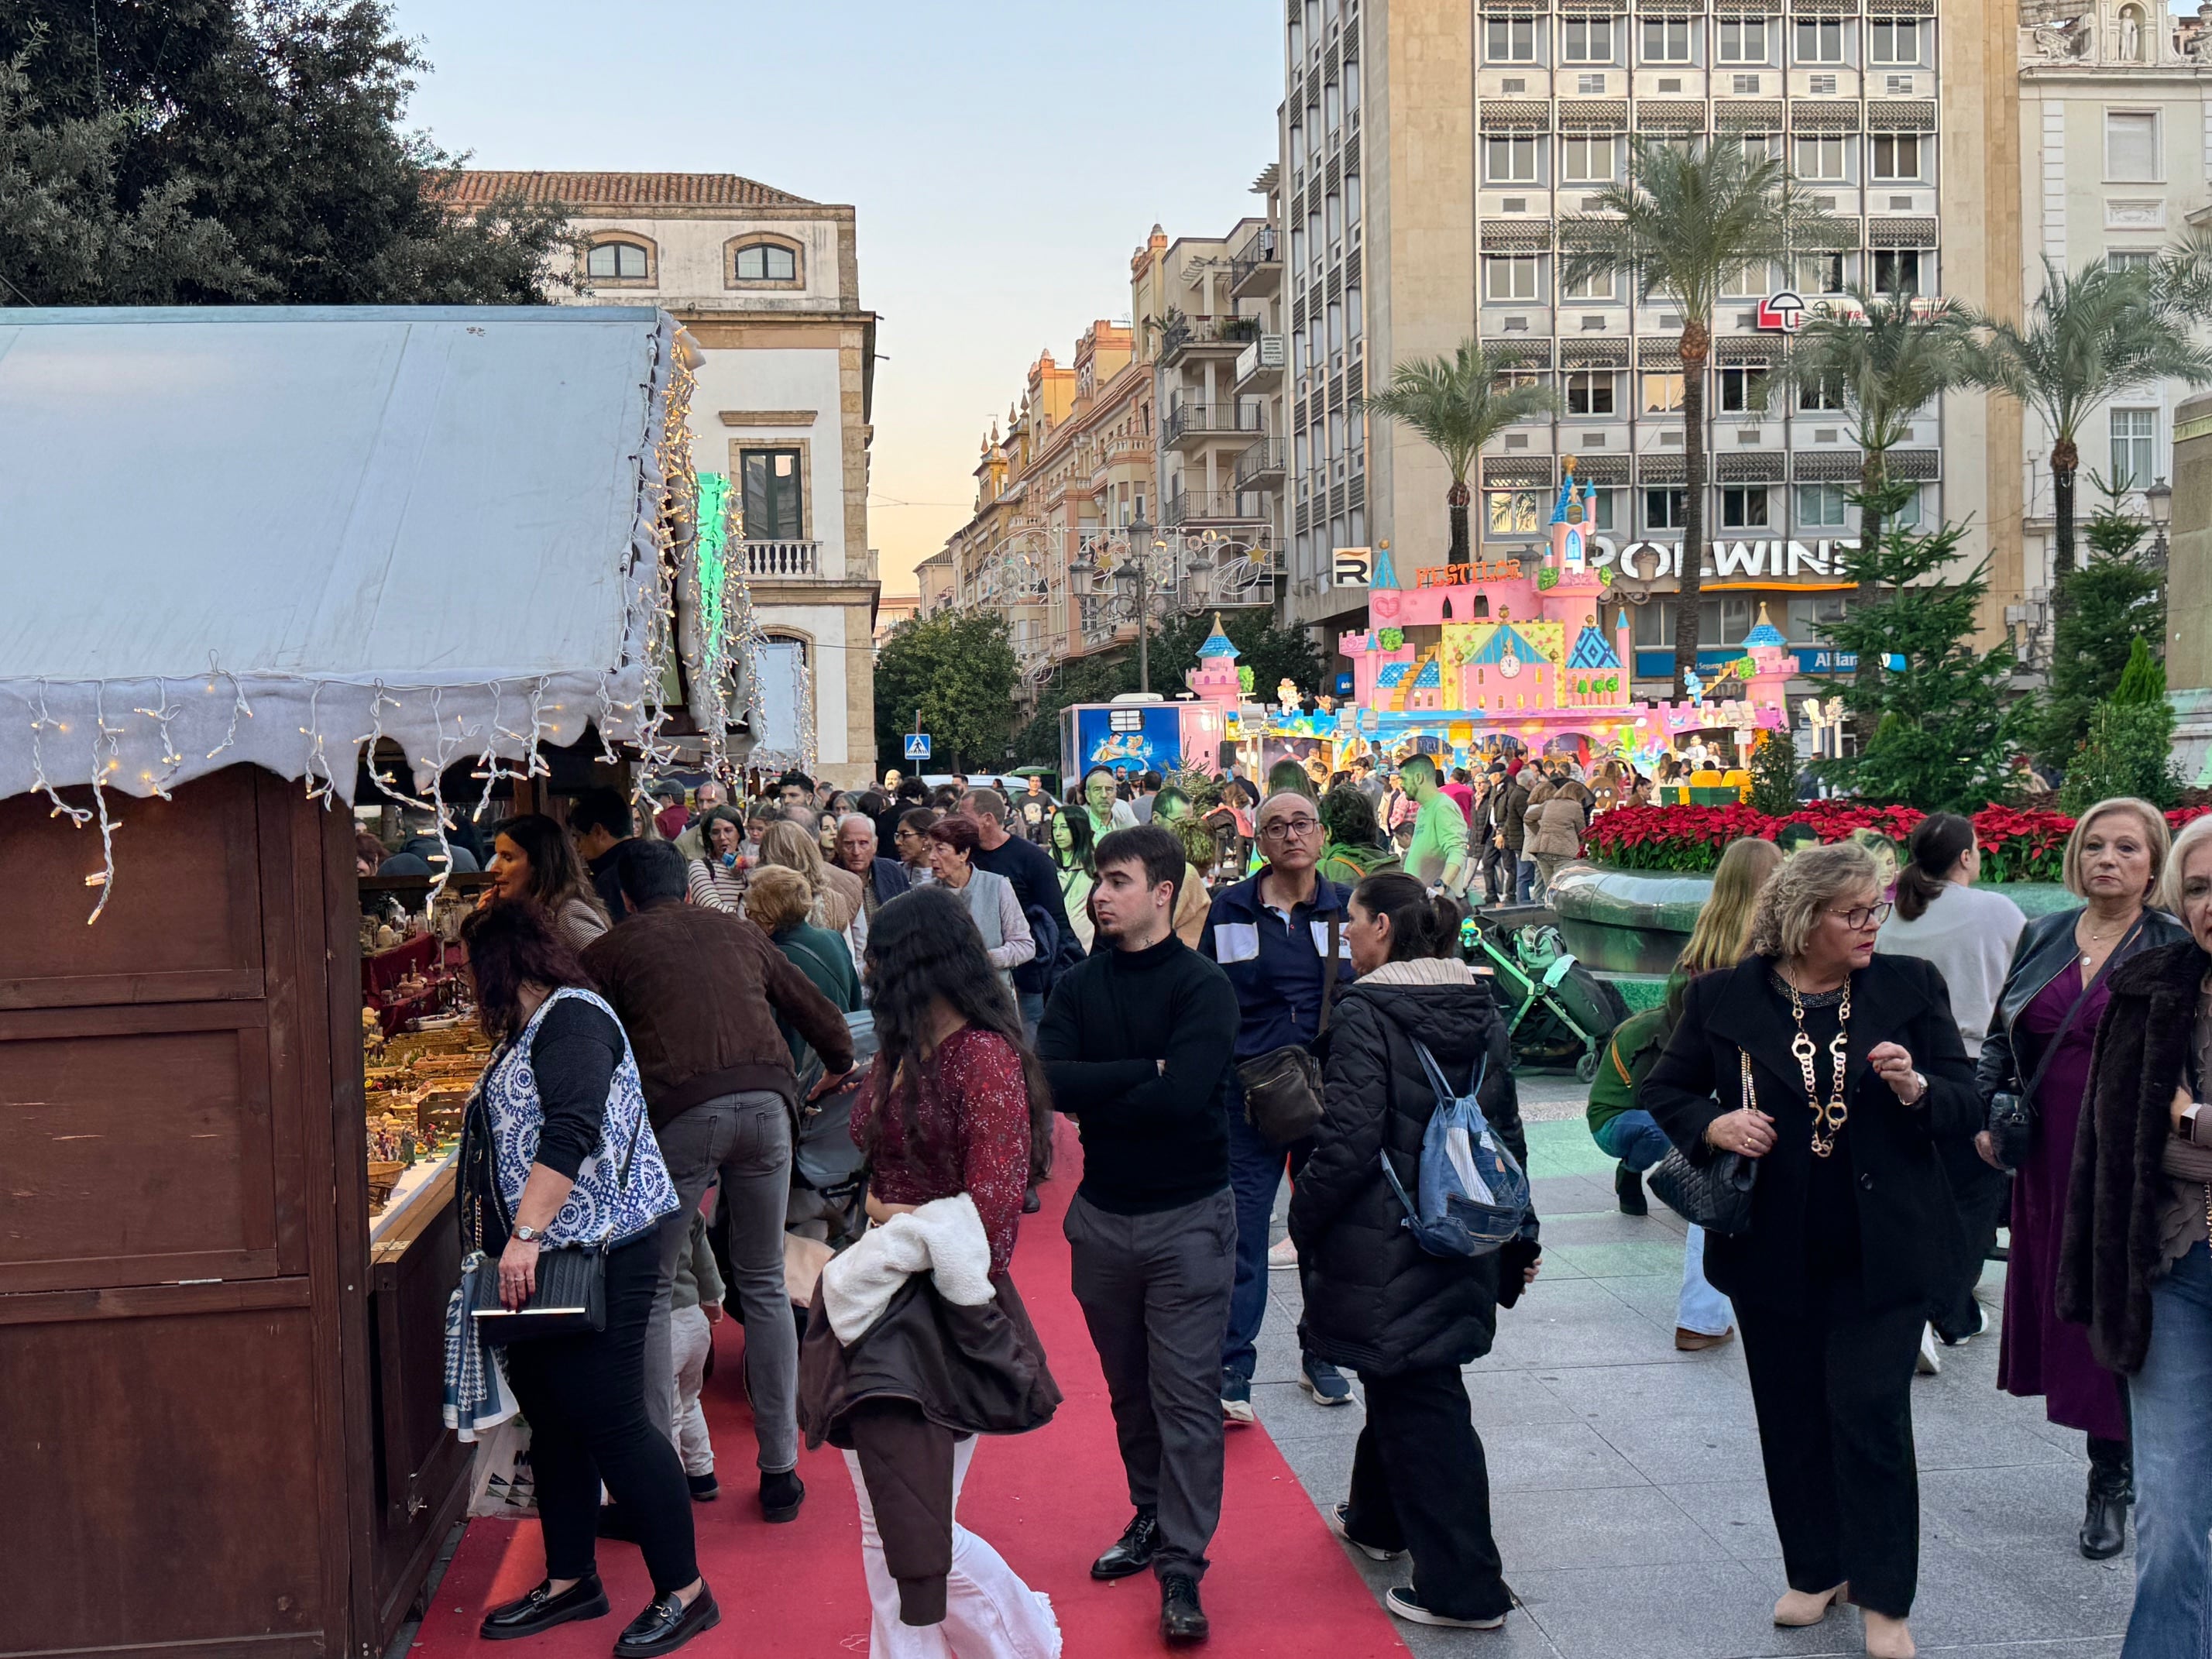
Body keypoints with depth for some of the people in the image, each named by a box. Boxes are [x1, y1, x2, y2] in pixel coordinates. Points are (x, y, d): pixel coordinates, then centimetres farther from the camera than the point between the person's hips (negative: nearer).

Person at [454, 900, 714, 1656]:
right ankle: (570, 1582, 27)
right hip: (539, 1255, 10)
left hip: (600, 1250, -10)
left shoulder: (572, 1017, -13)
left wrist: (525, 1236, -29)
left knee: (609, 1420, -7)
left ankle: (684, 1592, 4)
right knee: (552, 1421, 14)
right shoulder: (527, 1031, 18)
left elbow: (572, 1132, -25)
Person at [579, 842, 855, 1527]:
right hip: (766, 1102, 3)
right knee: (765, 1286, 15)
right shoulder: (737, 931, 25)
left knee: (649, 1292, 9)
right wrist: (839, 1066, 52)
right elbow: (820, 1014, 32)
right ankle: (780, 1471, 19)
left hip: (681, 1111, -3)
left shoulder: (610, 950, 16)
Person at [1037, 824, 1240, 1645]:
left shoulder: (1203, 987, -11)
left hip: (1188, 1217, -4)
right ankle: (1151, 1520, 33)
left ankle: (1182, 1569, 6)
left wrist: (1094, 1097, -12)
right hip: (1102, 1214, 5)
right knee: (1129, 1387, 16)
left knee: (1185, 1395, -2)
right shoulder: (1078, 986, 3)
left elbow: (1182, 1095, -25)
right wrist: (1144, 1071, -18)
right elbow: (1046, 1080, -13)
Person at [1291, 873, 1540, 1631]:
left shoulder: (1365, 1015, -17)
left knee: (1420, 1403, 1)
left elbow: (1347, 1143, -21)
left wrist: (1305, 1221, -7)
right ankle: (1377, 1518, 43)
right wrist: (1519, 1235, 20)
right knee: (1401, 1377, 24)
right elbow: (1507, 1131, 12)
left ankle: (1463, 1587, 6)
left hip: (1385, 1246, -8)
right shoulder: (1481, 1012, 6)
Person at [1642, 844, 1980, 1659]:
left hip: (1880, 1253, -1)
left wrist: (1915, 1088, -19)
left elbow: (1968, 1105, 3)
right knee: (1791, 1421, 11)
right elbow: (1661, 1093, 8)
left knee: (1870, 1417, -3)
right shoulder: (1723, 997, -2)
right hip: (1773, 1254, 1)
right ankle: (1815, 1571, 30)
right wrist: (1713, 1124, -13)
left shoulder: (1911, 987, 1)